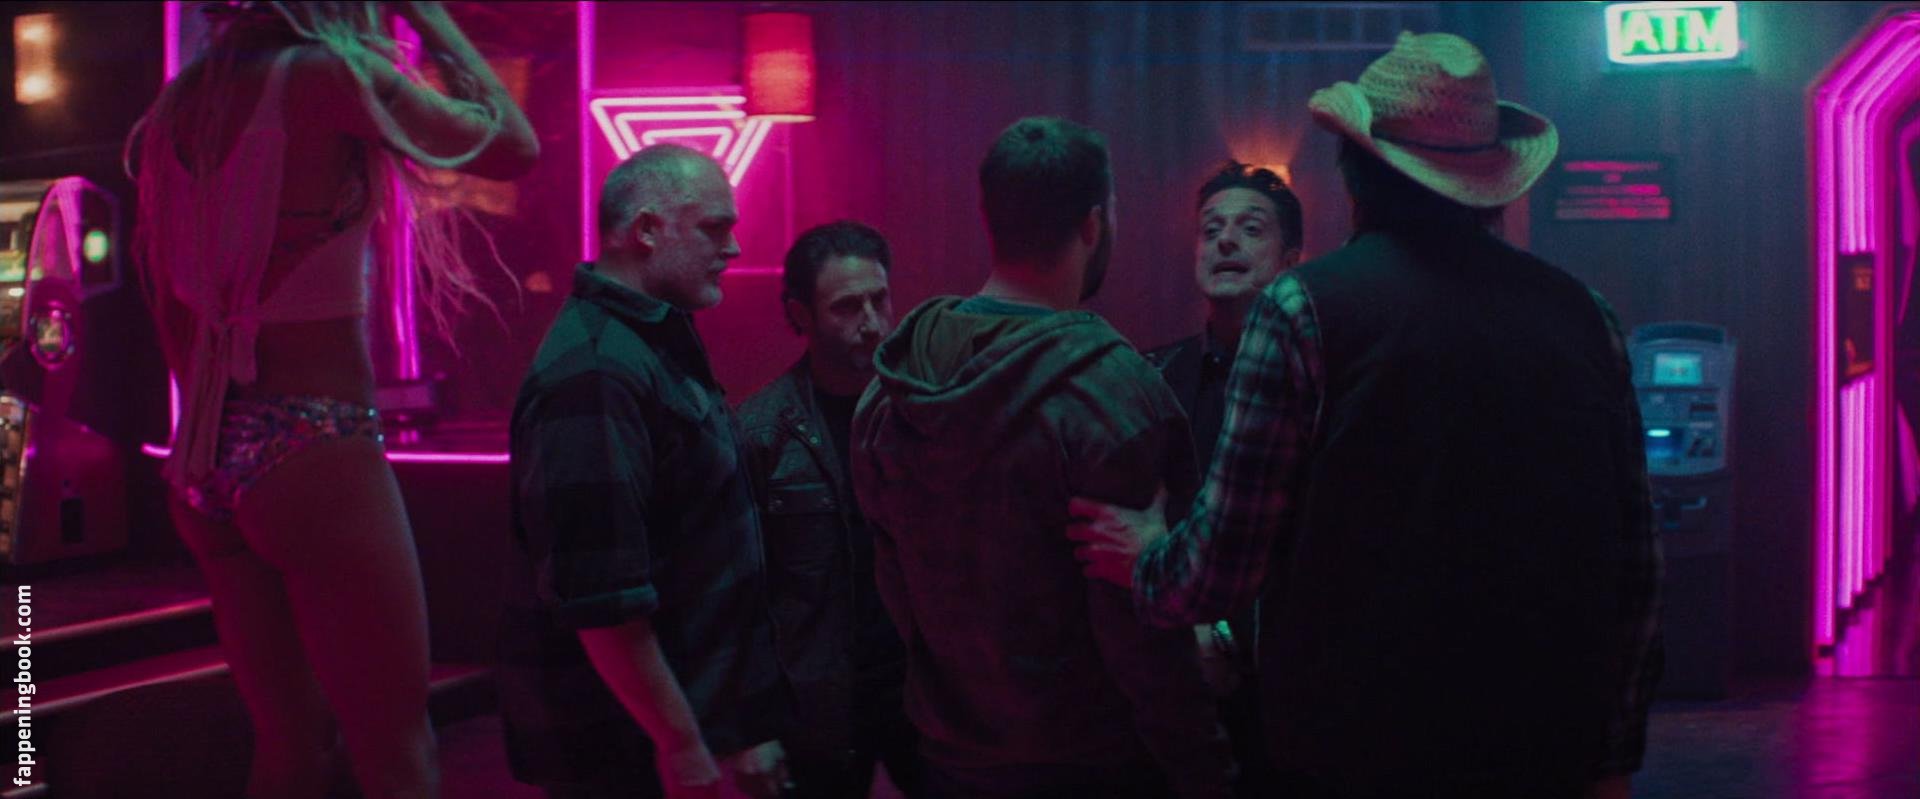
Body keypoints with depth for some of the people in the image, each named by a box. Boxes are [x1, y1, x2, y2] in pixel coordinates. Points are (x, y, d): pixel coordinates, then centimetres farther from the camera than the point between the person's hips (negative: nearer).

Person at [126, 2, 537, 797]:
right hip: (318, 454, -7)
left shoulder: (180, 106, 10)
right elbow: (513, 145, 0)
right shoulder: (330, 76, -10)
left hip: (206, 460, 7)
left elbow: (173, 313, 15)